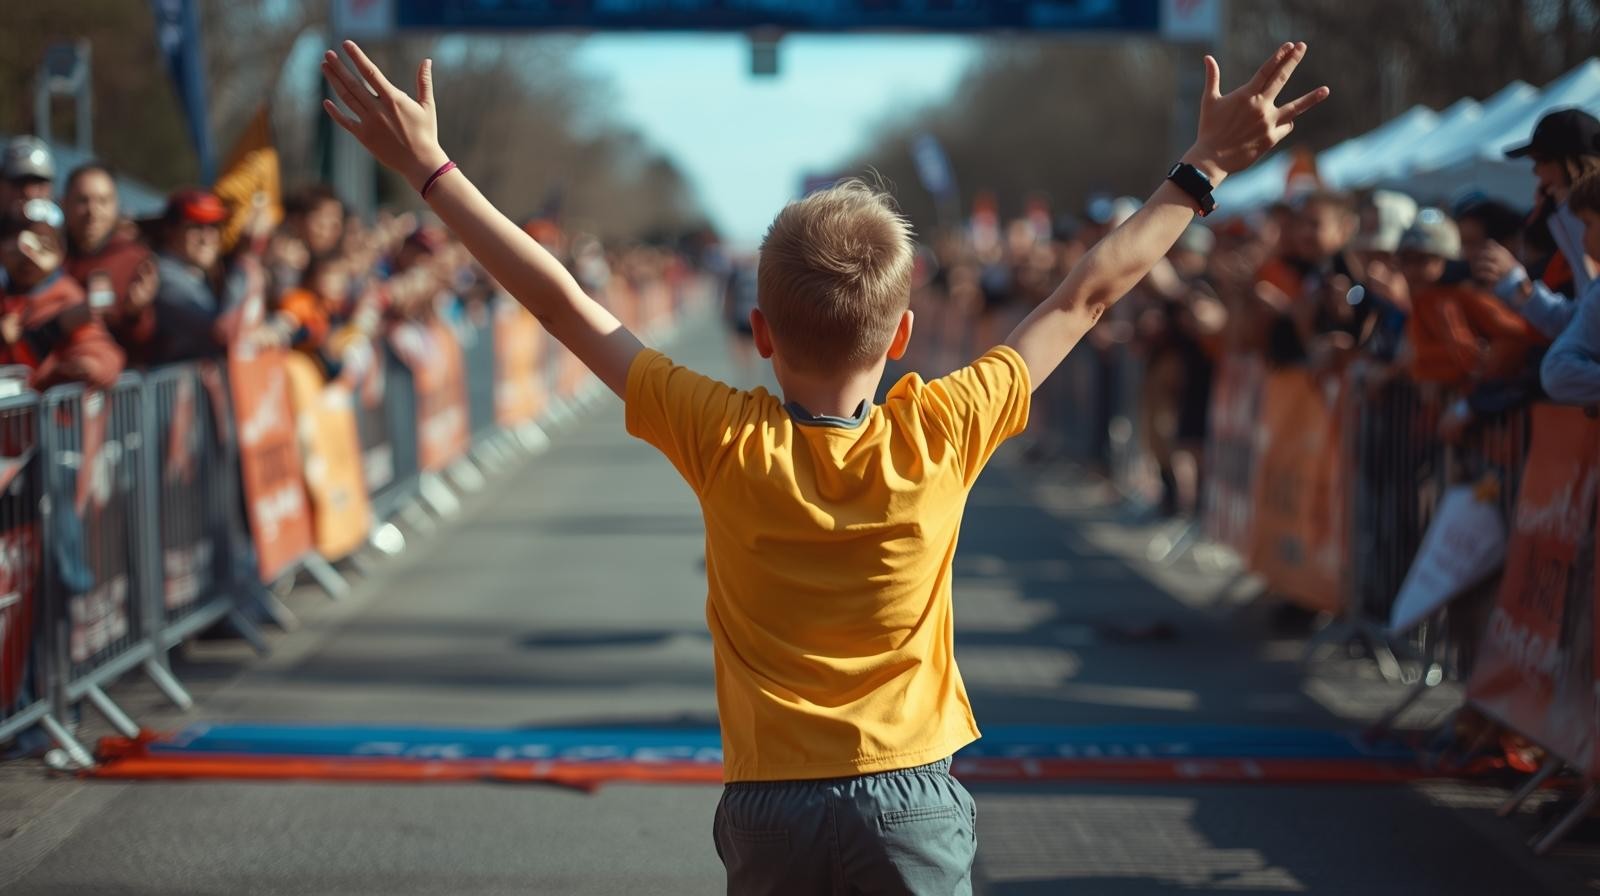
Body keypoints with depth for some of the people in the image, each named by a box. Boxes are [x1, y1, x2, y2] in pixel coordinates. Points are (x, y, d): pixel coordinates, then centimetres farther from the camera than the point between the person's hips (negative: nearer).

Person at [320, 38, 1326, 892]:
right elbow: (1085, 296, 0)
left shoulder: (725, 441, -11)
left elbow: (565, 305, -6)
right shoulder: (941, 434, -9)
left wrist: (430, 167, 1)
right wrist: (1208, 167, 9)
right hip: (912, 799, 0)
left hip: (770, 808, 0)